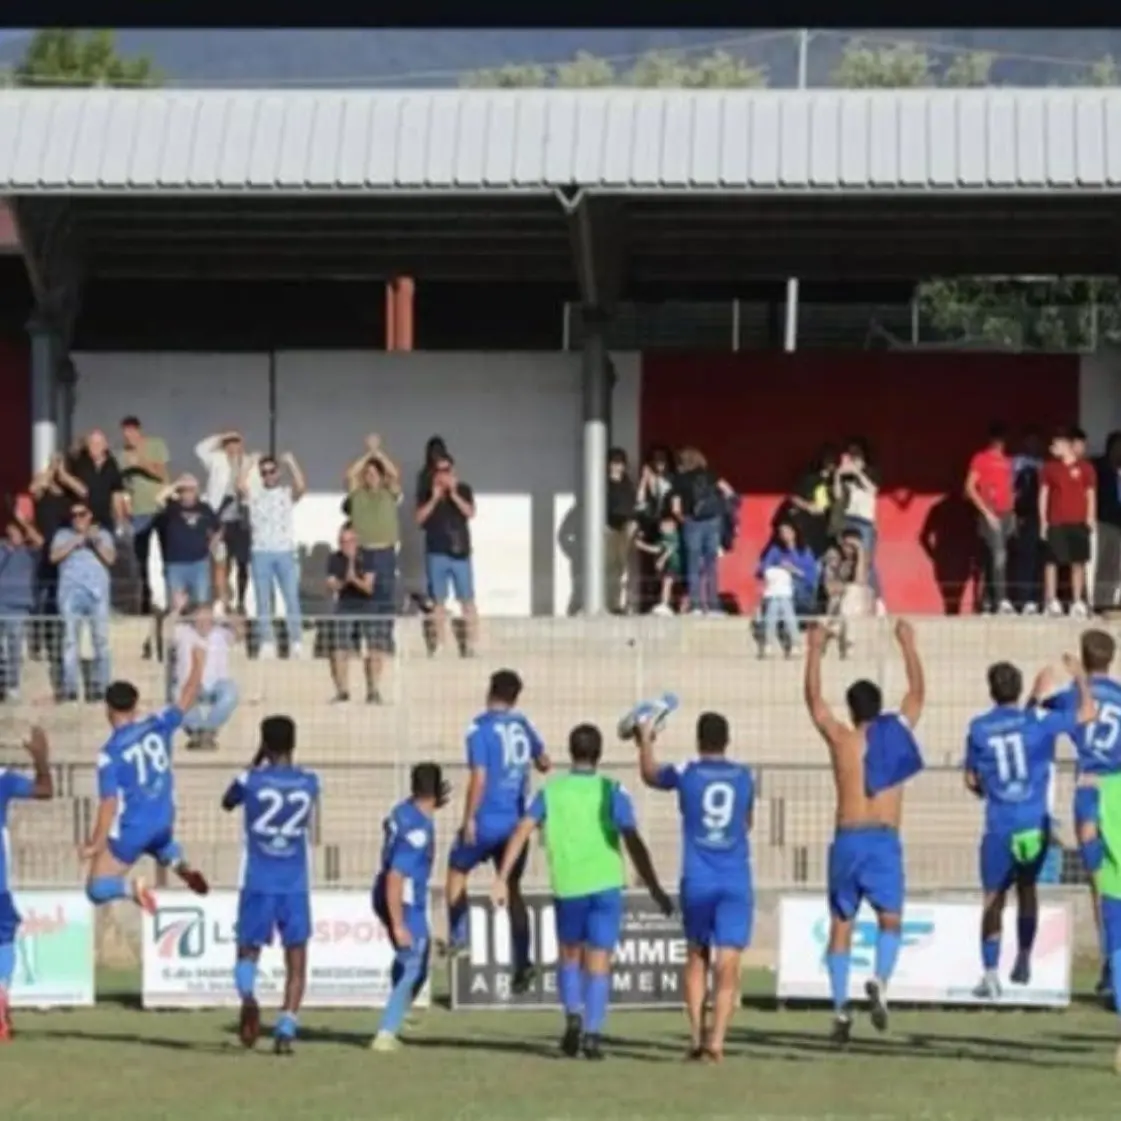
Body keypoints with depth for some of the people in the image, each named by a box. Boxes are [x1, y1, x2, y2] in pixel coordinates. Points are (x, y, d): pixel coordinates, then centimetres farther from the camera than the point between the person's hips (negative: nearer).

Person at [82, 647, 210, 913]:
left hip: (130, 832, -5)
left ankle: (130, 887, -26)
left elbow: (109, 805, -20)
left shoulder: (110, 755, -19)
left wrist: (97, 844, -12)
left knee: (97, 890, 5)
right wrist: (198, 664, 23)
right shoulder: (157, 726, -7)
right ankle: (181, 865, 8)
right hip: (163, 824, 5)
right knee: (161, 842, 42)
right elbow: (186, 700, 8)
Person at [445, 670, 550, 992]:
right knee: (513, 887, 10)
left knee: (457, 869, 19)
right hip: (517, 820, 5)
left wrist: (469, 818, -10)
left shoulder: (481, 727, -10)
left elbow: (479, 777, -16)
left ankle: (457, 935, 11)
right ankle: (522, 962, 2)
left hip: (487, 820, -5)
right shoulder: (523, 725, 7)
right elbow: (543, 763, 21)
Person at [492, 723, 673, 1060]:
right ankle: (592, 1033, -7)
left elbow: (522, 832, -5)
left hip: (567, 887, 1)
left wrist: (502, 879, -5)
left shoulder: (552, 791, 4)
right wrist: (654, 889, -4)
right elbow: (633, 842, -7)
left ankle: (573, 1016, 0)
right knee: (598, 963, 3)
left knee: (569, 955, 20)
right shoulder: (612, 792, -1)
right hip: (605, 885, -1)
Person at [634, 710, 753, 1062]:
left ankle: (696, 1036, 6)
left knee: (697, 957, 16)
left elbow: (650, 775, 21)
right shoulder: (743, 777, 6)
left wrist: (645, 741, 37)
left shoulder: (687, 773, 0)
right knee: (727, 967, -3)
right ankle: (717, 1040, -16)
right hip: (736, 883, 0)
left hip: (697, 883, 0)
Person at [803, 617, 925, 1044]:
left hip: (847, 840, 0)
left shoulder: (840, 739, 5)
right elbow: (917, 693, 20)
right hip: (884, 839, 0)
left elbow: (814, 699, 17)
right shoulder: (896, 732, 6)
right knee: (890, 921, 6)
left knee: (841, 925, 7)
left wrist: (815, 650, 25)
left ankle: (840, 1006, 0)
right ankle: (880, 981, -22)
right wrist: (908, 646, 30)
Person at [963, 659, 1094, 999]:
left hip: (999, 827, -1)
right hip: (1035, 823, 1)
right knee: (1027, 887, 22)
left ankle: (990, 974, -8)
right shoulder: (1037, 720, -5)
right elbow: (1086, 713, 2)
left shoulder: (978, 729, -1)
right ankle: (1024, 960, 26)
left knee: (994, 898, 3)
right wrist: (1081, 677, 17)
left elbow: (971, 781, 9)